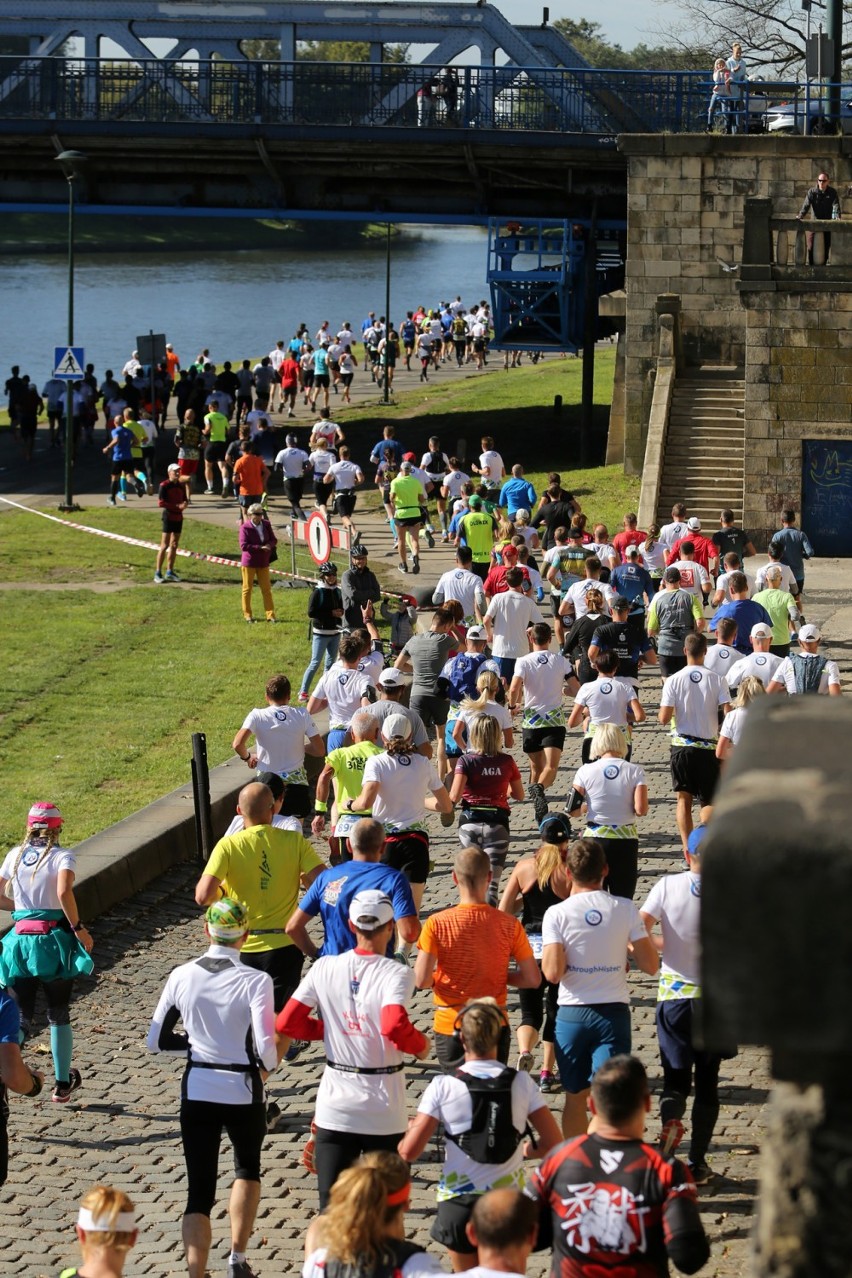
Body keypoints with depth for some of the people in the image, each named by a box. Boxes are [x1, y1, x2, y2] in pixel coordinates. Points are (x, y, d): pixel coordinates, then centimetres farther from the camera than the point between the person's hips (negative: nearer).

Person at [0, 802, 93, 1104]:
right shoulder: (62, 856, -6)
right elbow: (64, 892, -24)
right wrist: (79, 929, -15)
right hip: (54, 940, -3)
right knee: (59, 1015, 13)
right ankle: (62, 1084, 21)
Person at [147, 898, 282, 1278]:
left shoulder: (182, 977, -4)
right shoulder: (255, 982, -14)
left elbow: (156, 1040, 3)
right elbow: (265, 1048, -19)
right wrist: (269, 1063, 3)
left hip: (196, 1092, 1)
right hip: (242, 1093, -1)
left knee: (199, 1190, 5)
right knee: (247, 1168, 26)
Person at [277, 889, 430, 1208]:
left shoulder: (324, 968, -2)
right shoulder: (396, 975, -13)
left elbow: (287, 1023, -1)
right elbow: (394, 1027, -28)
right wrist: (420, 1045, -8)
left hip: (335, 1110, 2)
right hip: (383, 1111, -2)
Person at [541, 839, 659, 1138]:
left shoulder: (557, 914, -8)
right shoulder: (625, 909, -4)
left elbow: (553, 973, -14)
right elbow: (650, 965, -3)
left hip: (572, 1014, 0)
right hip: (614, 1012, 0)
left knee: (575, 1097, 16)